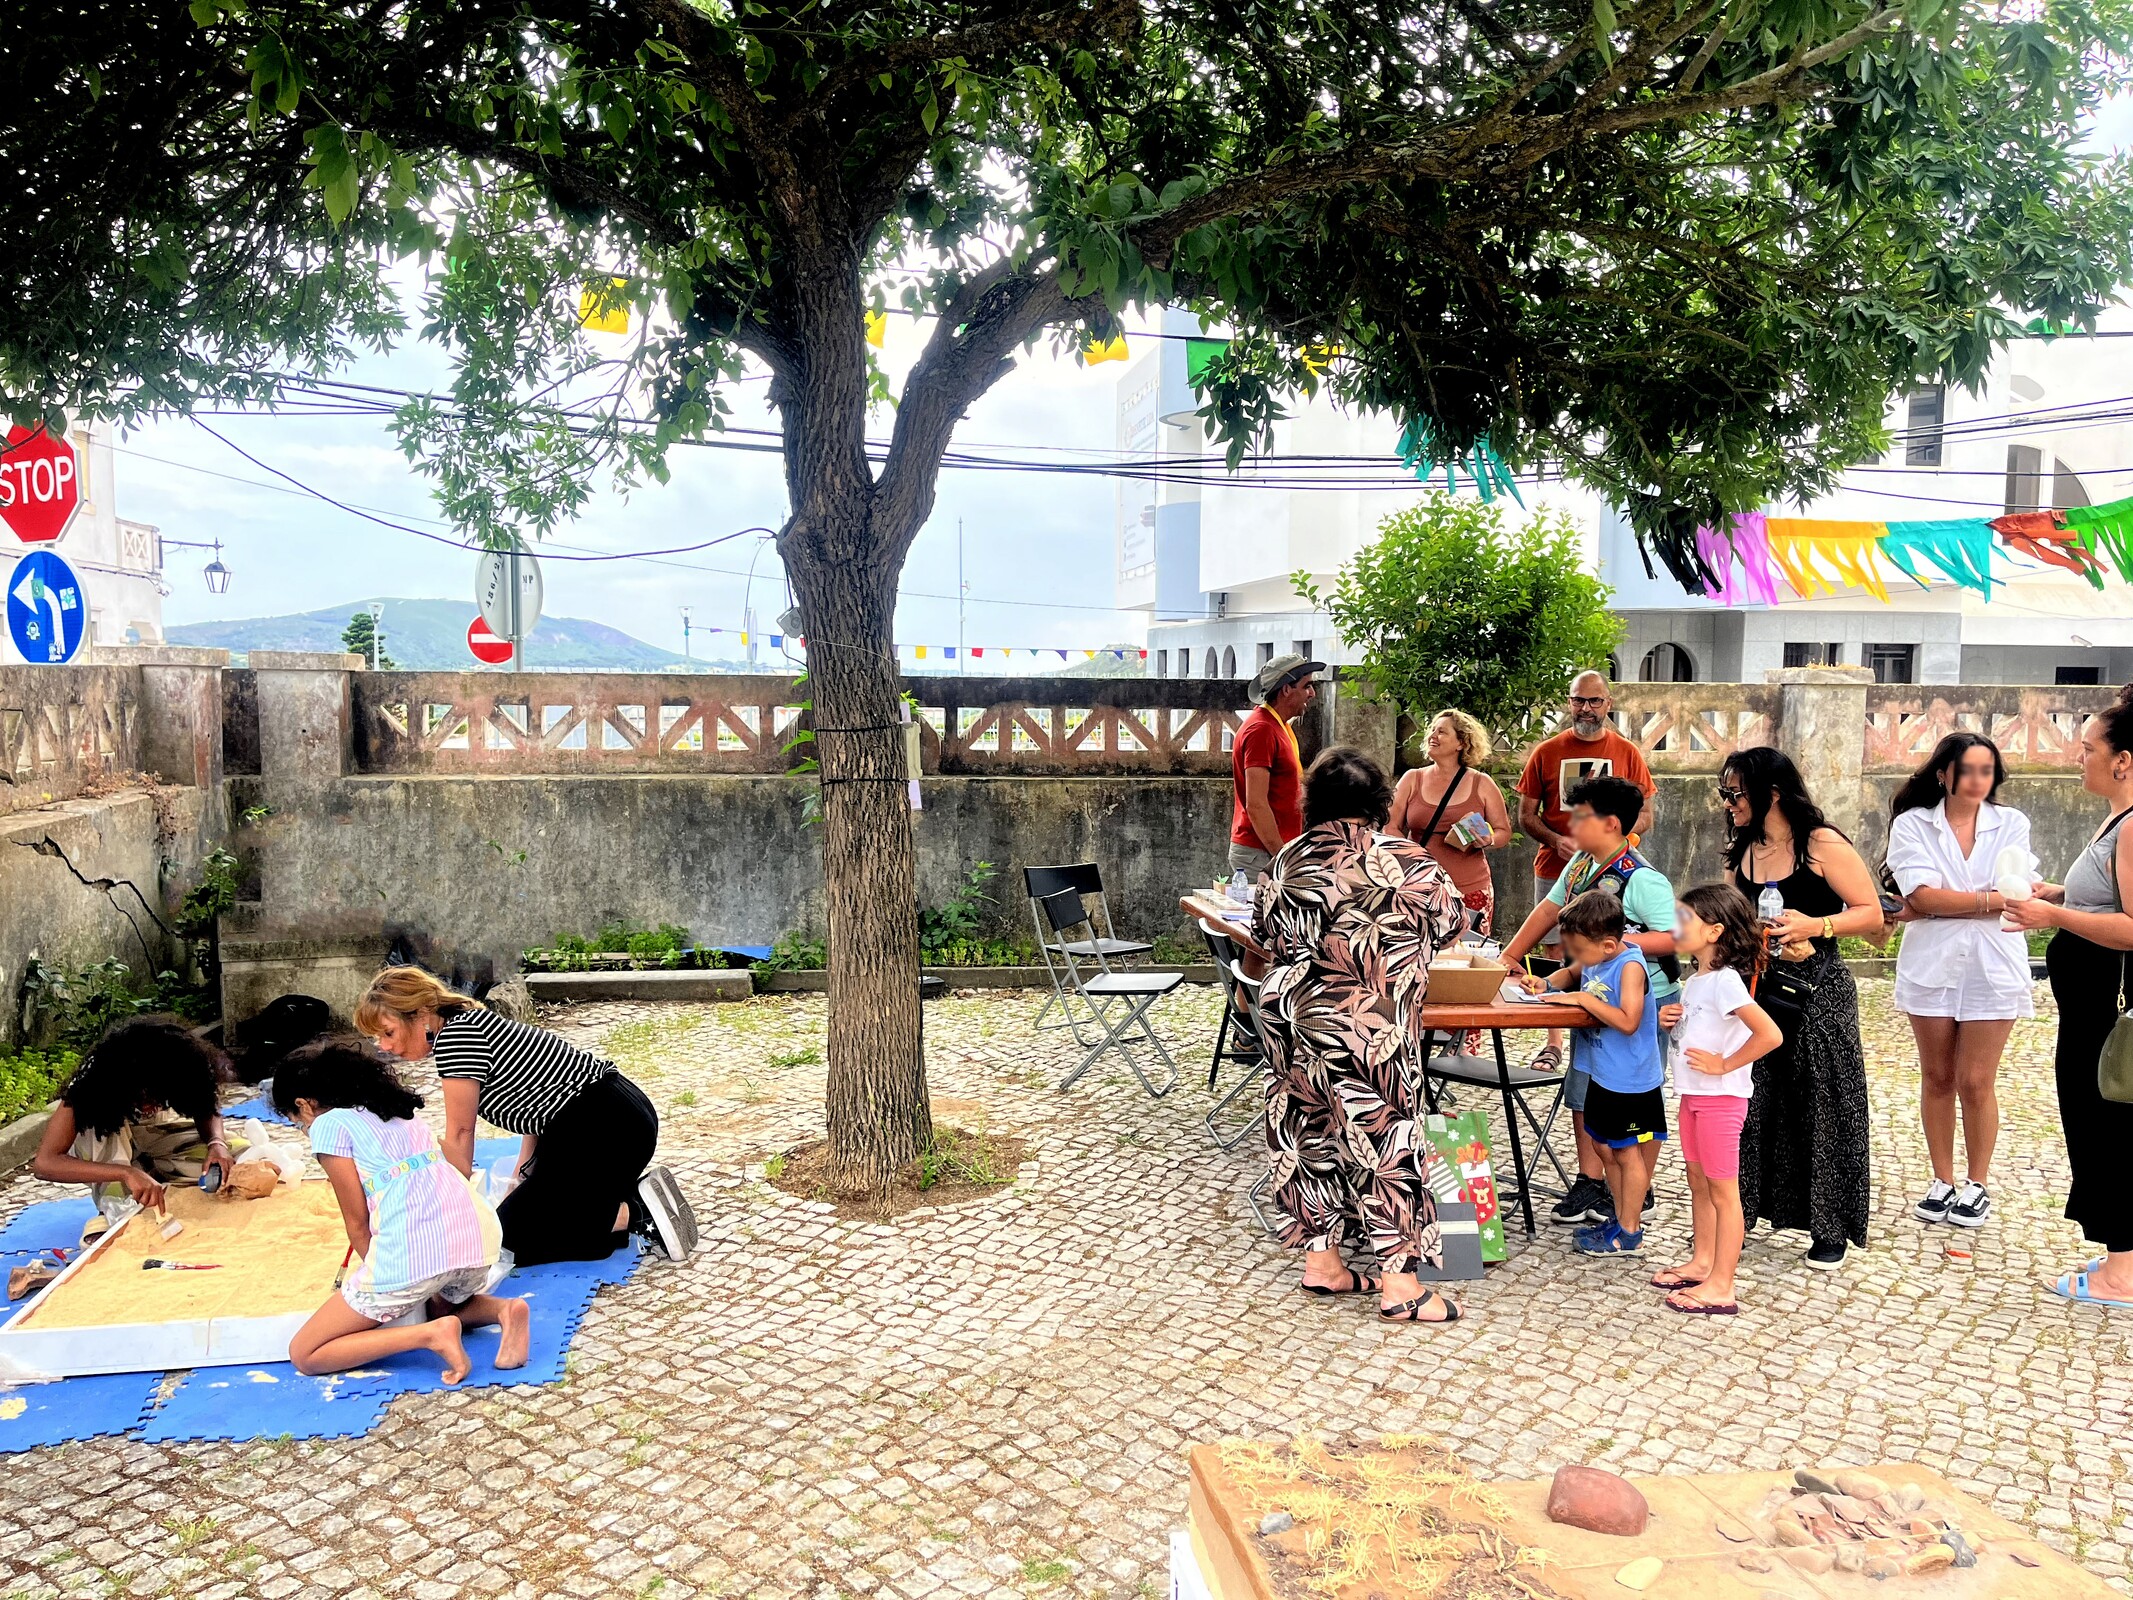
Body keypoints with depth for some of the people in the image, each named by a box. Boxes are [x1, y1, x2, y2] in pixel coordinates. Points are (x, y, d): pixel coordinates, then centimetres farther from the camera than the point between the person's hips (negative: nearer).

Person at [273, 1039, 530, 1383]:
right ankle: (504, 1310, 8)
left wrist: (377, 1273, 21)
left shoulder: (327, 1125, 7)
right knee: (442, 1305, 40)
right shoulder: (400, 1110, 26)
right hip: (480, 1238, 7)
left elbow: (357, 1222, 5)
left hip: (413, 1253, -7)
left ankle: (431, 1334, -8)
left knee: (304, 1355, 10)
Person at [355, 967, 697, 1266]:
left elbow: (459, 1134, -6)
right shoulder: (473, 1023, 18)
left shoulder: (455, 1036, -11)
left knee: (506, 1238, -3)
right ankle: (638, 1195, 8)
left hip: (602, 1131, -10)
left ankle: (634, 1214, -9)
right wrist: (520, 1183, 13)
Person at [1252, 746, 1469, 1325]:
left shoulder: (1288, 859, 6)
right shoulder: (1398, 858, -6)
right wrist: (1405, 941, 24)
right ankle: (1398, 1284, 5)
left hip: (1288, 1011, 5)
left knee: (1310, 1129, 14)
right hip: (1366, 1021, -5)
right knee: (1384, 1132, 1)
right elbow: (1448, 918, 5)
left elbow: (1263, 931, 13)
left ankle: (1321, 1261, 23)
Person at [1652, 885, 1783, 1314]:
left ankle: (1721, 1287, 3)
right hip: (1692, 1095, 10)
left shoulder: (1726, 981, -20)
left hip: (1720, 1097, -10)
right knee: (1698, 1183, 18)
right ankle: (1702, 1262, 31)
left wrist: (1724, 1066, -21)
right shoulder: (1695, 981, 9)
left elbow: (1769, 1034, -29)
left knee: (1722, 1190, -2)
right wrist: (1671, 1020, 4)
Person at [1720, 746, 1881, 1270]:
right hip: (1757, 990, 6)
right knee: (1749, 1104, 6)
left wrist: (1814, 925, -23)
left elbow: (1871, 913, -12)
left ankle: (1831, 1230, 15)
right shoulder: (1741, 853, 8)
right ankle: (1737, 1214, 17)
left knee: (1822, 1107, 3)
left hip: (1817, 992, -5)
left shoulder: (1822, 845, -11)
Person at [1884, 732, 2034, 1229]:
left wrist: (1936, 906, -14)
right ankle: (1942, 1181, 21)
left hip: (1992, 968, 0)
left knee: (1976, 1082, 2)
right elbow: (1923, 896, -12)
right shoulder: (1912, 824, -1)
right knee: (1937, 1078, 9)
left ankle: (1976, 1185, 17)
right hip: (1930, 965, 0)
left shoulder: (2011, 824, 3)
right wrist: (1991, 899, -11)